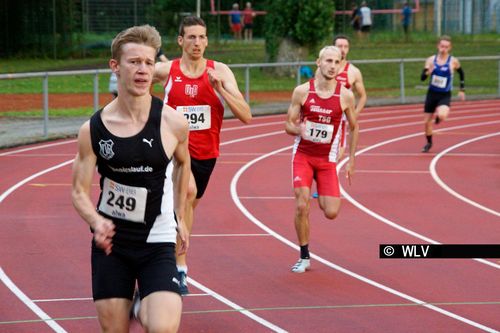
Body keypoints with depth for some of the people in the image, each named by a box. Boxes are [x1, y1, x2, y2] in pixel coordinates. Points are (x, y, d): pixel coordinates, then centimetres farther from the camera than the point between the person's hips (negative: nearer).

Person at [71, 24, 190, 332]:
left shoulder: (173, 123, -9)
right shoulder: (93, 130, -8)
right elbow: (80, 191, -3)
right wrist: (96, 222, -24)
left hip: (157, 242, -1)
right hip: (110, 241, 1)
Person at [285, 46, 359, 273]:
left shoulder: (345, 96, -6)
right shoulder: (302, 91, -7)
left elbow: (353, 127, 9)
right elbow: (288, 125, -2)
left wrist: (351, 160, 8)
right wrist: (298, 129, -26)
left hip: (327, 160, 1)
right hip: (303, 155, -1)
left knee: (331, 213, -6)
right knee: (301, 206, -14)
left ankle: (323, 198, 33)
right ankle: (304, 258, 3)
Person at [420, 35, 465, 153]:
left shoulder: (453, 61, -9)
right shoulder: (431, 60, -5)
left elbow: (461, 73, 11)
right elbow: (422, 78, -7)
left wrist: (462, 90, 11)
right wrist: (428, 72, -28)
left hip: (445, 96, -3)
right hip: (431, 94, 3)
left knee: (441, 116, -31)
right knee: (426, 122, 9)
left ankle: (439, 115, 9)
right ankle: (429, 143, 36)